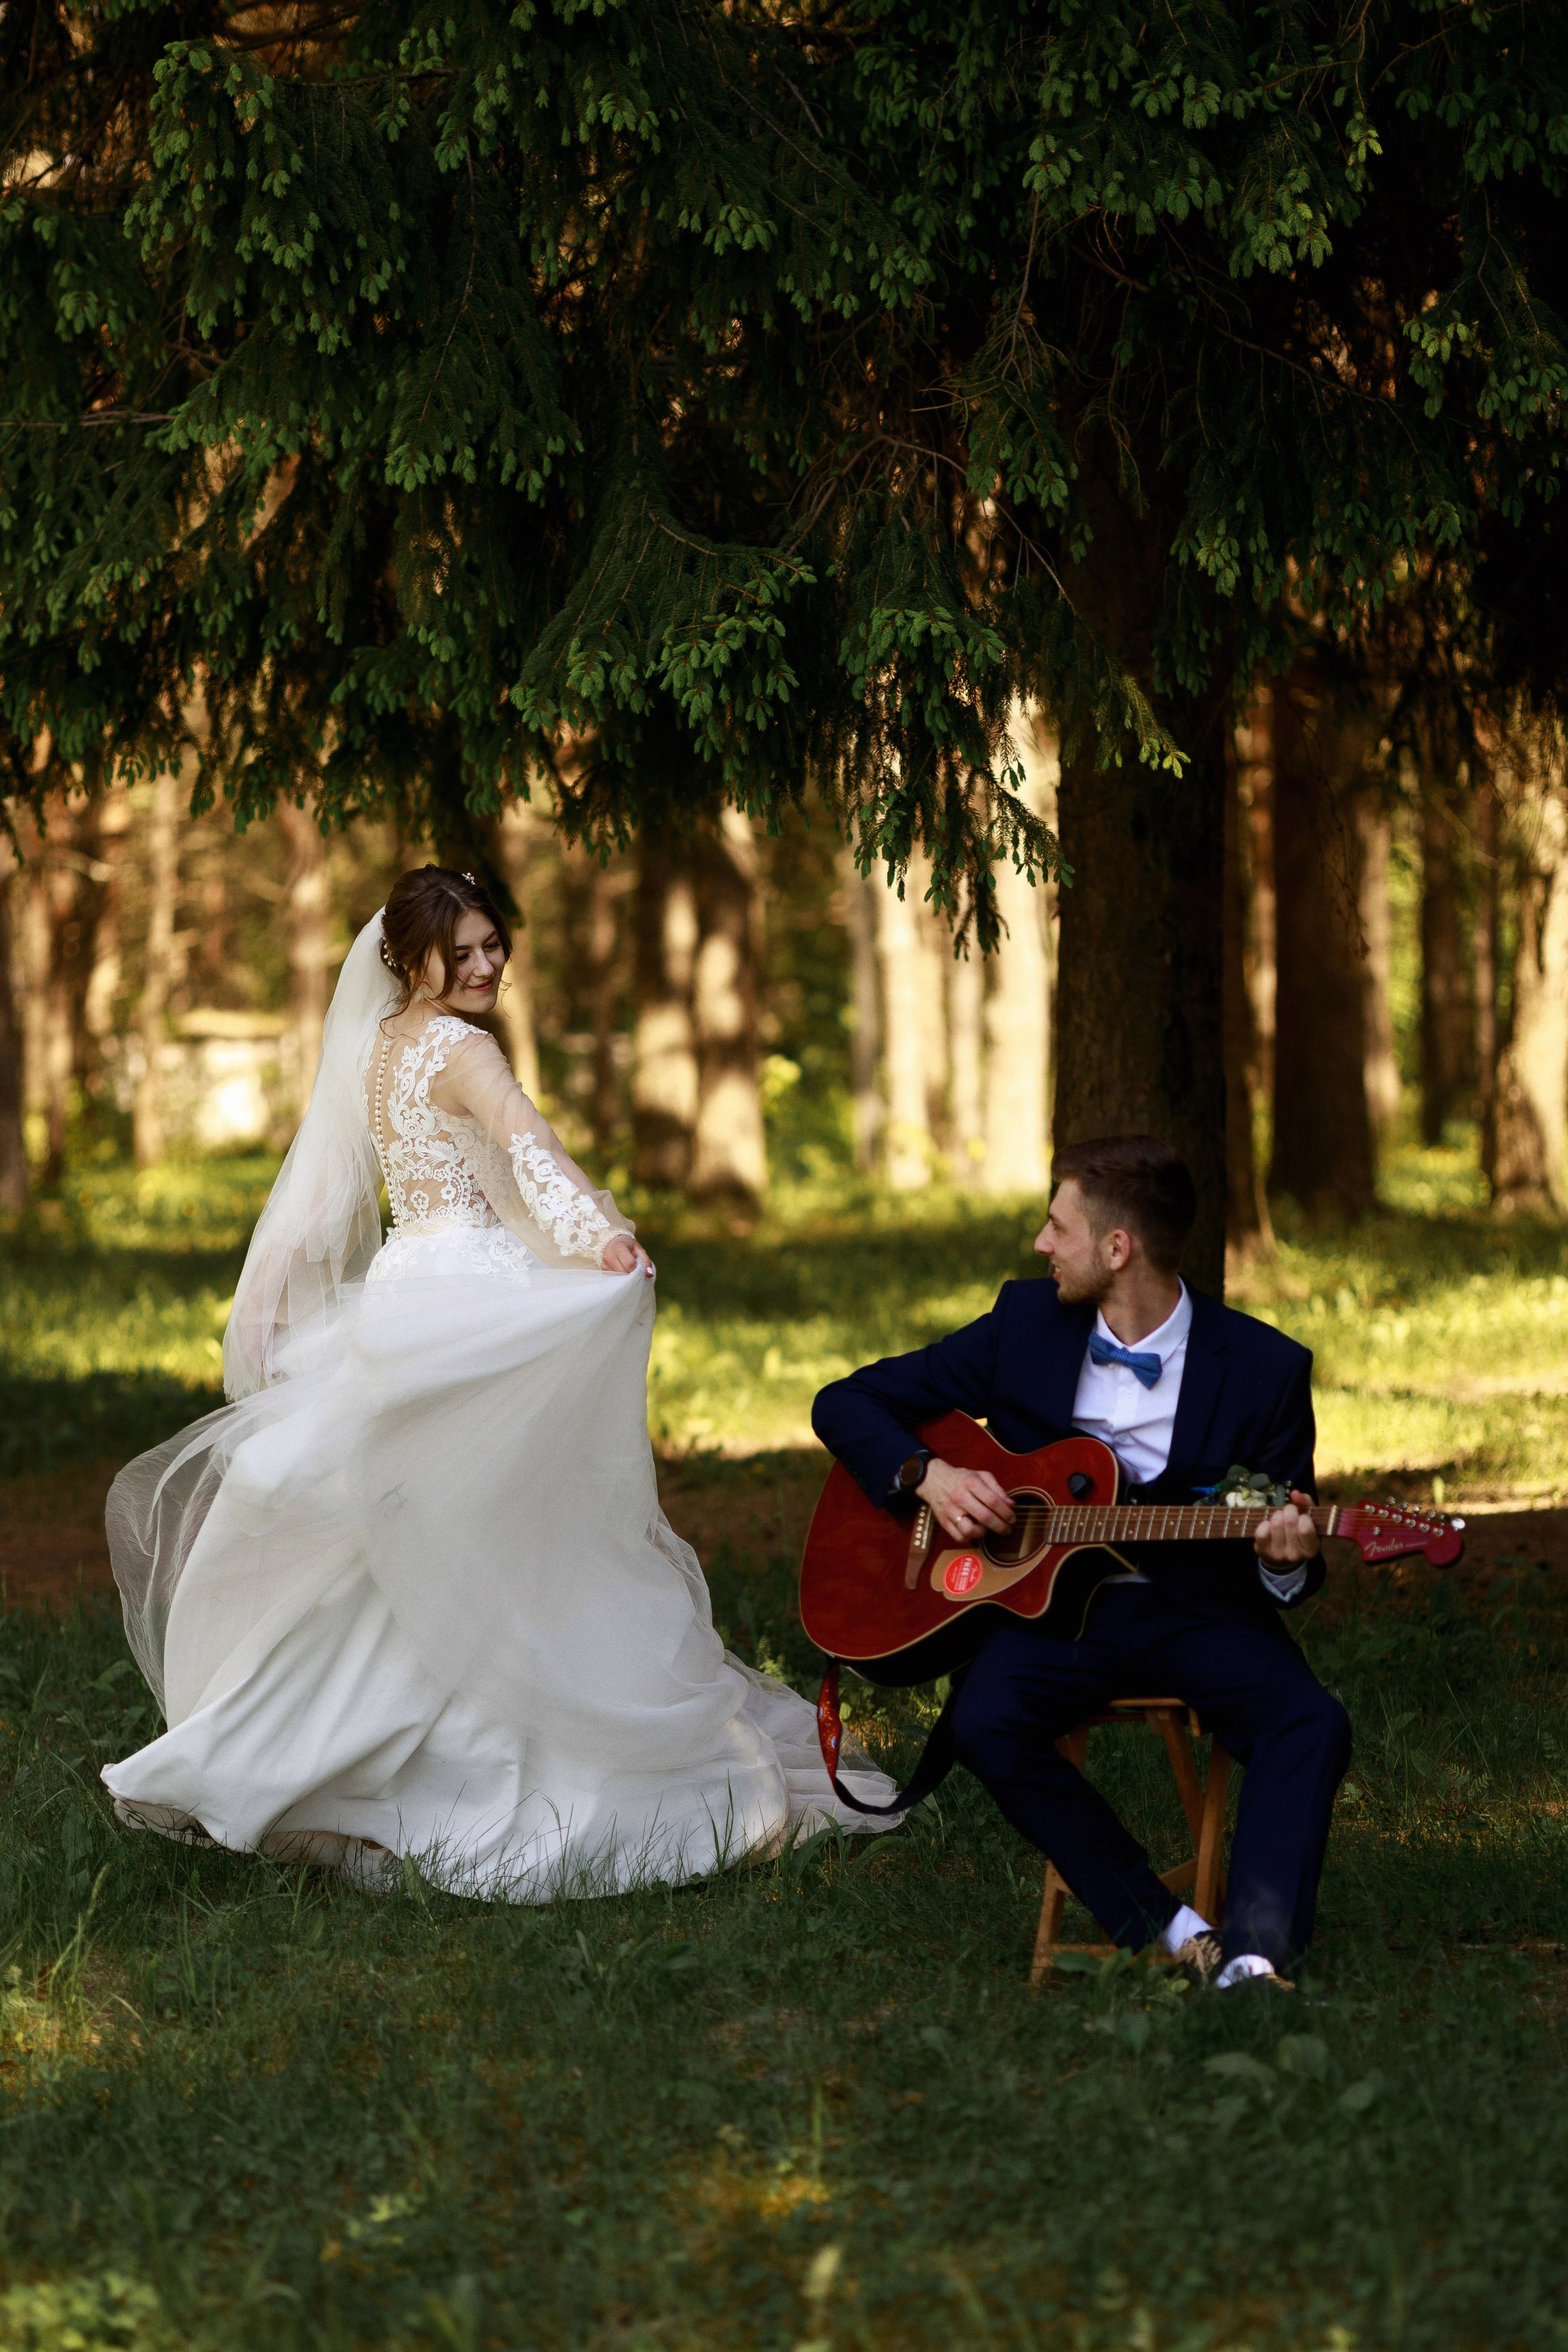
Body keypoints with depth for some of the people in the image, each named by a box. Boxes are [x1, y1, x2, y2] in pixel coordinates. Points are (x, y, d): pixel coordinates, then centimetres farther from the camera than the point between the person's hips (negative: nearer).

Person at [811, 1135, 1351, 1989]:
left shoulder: (1264, 1368, -3)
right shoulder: (1025, 1325, 3)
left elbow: (1290, 1574, 4)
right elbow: (846, 1404, 9)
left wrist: (1286, 1561, -22)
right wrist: (926, 1474, -10)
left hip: (1195, 1609, -1)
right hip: (1045, 1597, 1)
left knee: (1311, 1724, -30)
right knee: (984, 1721, -31)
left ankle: (1254, 1957, -42)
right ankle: (1169, 1932, -25)